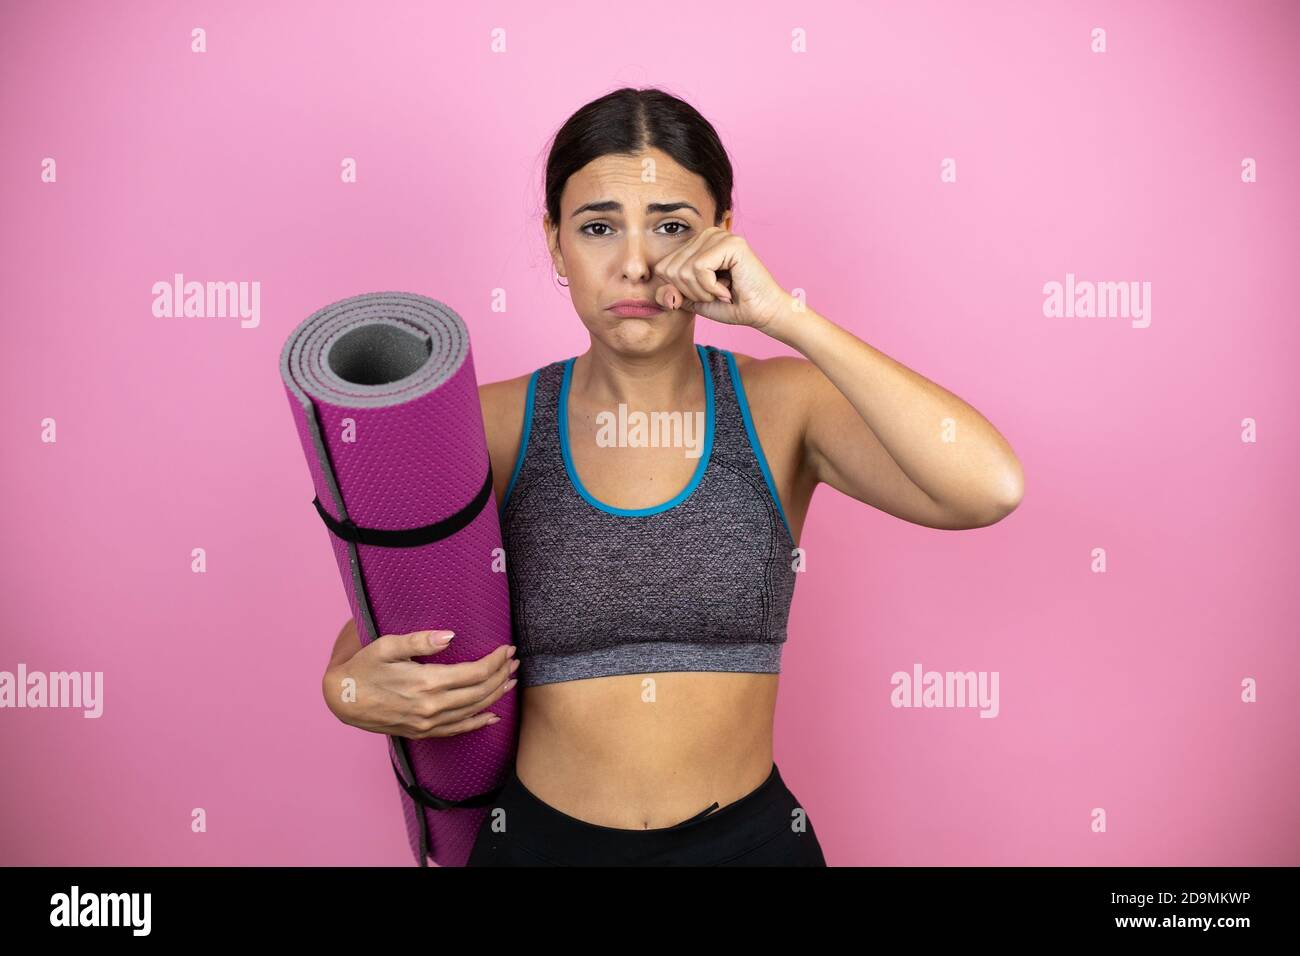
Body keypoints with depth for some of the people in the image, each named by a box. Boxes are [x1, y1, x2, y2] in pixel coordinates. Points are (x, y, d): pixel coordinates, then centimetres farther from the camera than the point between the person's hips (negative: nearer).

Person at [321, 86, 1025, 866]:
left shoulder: (782, 406, -10)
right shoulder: (493, 427, -10)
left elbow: (990, 488, -26)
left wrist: (783, 316, -27)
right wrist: (352, 691, -22)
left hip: (748, 834, 0)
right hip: (543, 837, 1)